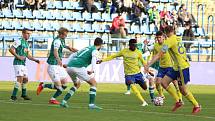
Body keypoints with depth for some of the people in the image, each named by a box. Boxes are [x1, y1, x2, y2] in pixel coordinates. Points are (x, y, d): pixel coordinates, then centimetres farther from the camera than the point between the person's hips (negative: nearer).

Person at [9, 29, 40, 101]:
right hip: (18, 63, -9)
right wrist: (18, 56, -21)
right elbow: (11, 49, -16)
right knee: (20, 79, -17)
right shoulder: (19, 41, -10)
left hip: (23, 64, 9)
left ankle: (24, 94, 28)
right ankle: (13, 96, -16)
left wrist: (35, 60, 11)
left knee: (25, 79, 13)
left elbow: (27, 55, 23)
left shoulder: (26, 43, 18)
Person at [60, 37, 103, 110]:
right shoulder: (95, 50, 7)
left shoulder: (86, 48, 31)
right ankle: (91, 104, -8)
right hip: (78, 67, -8)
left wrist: (68, 64, 26)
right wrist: (93, 70, -23)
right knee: (93, 83, 4)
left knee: (77, 84, 30)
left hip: (69, 67, 8)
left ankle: (64, 101, 22)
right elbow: (94, 58, -16)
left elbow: (73, 55, 33)